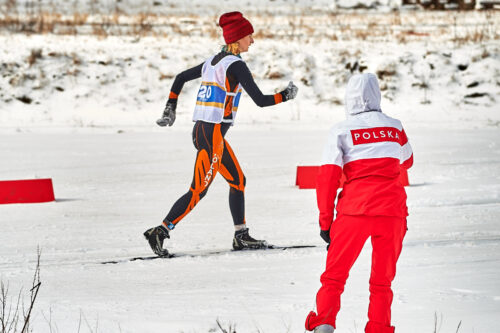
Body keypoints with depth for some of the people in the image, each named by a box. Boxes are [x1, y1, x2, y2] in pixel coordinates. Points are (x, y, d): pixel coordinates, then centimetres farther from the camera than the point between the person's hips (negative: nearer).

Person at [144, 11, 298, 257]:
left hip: (201, 131, 9)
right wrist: (286, 96, 2)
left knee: (238, 181, 16)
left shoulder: (214, 61, 13)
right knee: (199, 190, -8)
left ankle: (241, 236, 19)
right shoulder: (235, 65, -12)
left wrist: (170, 109, 22)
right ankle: (160, 232, -10)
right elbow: (260, 100, -14)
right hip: (211, 135, -9)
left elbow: (180, 78, 20)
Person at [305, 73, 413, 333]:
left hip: (354, 210, -2)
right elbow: (406, 162, 27)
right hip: (392, 210, 2)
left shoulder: (341, 131, -1)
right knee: (382, 280, 14)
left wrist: (325, 222, 1)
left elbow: (327, 178, -4)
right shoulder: (394, 127, 8)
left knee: (334, 275, 7)